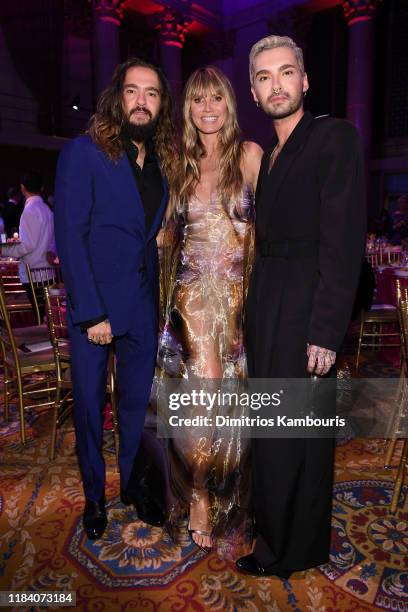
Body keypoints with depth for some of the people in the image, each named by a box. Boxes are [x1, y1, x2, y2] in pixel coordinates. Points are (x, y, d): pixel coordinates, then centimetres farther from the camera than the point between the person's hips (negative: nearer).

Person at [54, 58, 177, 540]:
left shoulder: (162, 163, 9)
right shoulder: (82, 153, -6)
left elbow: (155, 236, 11)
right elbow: (69, 238, -12)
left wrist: (159, 297, 1)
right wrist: (91, 313, -16)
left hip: (142, 305, 4)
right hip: (92, 306, -4)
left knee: (137, 401, 14)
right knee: (89, 405, 10)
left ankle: (133, 486, 36)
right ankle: (94, 496, 32)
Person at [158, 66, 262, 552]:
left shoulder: (248, 154, 2)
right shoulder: (182, 164, 12)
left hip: (236, 293, -1)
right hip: (191, 292, 1)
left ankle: (215, 489, 31)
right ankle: (200, 495, 14)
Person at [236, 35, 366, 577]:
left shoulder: (335, 137, -6)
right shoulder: (268, 157, 17)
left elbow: (343, 242, -15)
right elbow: (267, 237, 13)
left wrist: (326, 330, -20)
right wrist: (252, 314, 8)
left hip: (305, 304, -7)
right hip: (266, 303, 8)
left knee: (290, 430, 3)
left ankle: (292, 551, 26)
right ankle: (275, 527, 38)